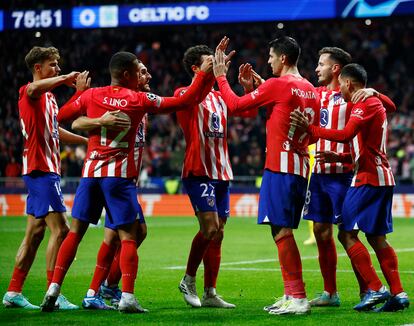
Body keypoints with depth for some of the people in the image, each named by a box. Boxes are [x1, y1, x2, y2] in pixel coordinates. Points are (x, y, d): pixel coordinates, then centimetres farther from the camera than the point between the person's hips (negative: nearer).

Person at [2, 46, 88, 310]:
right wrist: (66, 78, -30)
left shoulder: (49, 96, 21)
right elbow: (34, 88, -35)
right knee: (60, 229, -15)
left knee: (35, 233, 10)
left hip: (46, 169, 10)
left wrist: (89, 141, 35)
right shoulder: (30, 92, -8)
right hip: (41, 168, -10)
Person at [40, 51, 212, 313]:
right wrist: (203, 73, 11)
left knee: (75, 231, 9)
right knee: (128, 236, 0)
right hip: (120, 175, -3)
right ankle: (127, 297, -11)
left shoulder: (91, 95, 5)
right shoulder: (139, 100, 0)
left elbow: (60, 116, 17)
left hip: (91, 172, 3)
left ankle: (54, 289, 3)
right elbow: (183, 102, 3)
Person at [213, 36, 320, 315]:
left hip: (280, 168, -8)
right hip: (301, 169, 8)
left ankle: (298, 298, -13)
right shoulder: (311, 90, 14)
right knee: (284, 232, 14)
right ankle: (292, 295, 15)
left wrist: (221, 77, 10)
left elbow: (235, 105, -6)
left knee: (281, 231, -9)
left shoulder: (277, 85, -9)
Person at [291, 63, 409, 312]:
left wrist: (310, 128, -24)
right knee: (377, 238, 10)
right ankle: (398, 293, 6)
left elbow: (346, 135, -25)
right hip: (383, 179, 10)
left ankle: (376, 289, -12)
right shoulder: (376, 103, 21)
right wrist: (341, 158, 16)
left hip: (368, 179, -10)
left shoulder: (365, 104, -10)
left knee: (348, 234, -7)